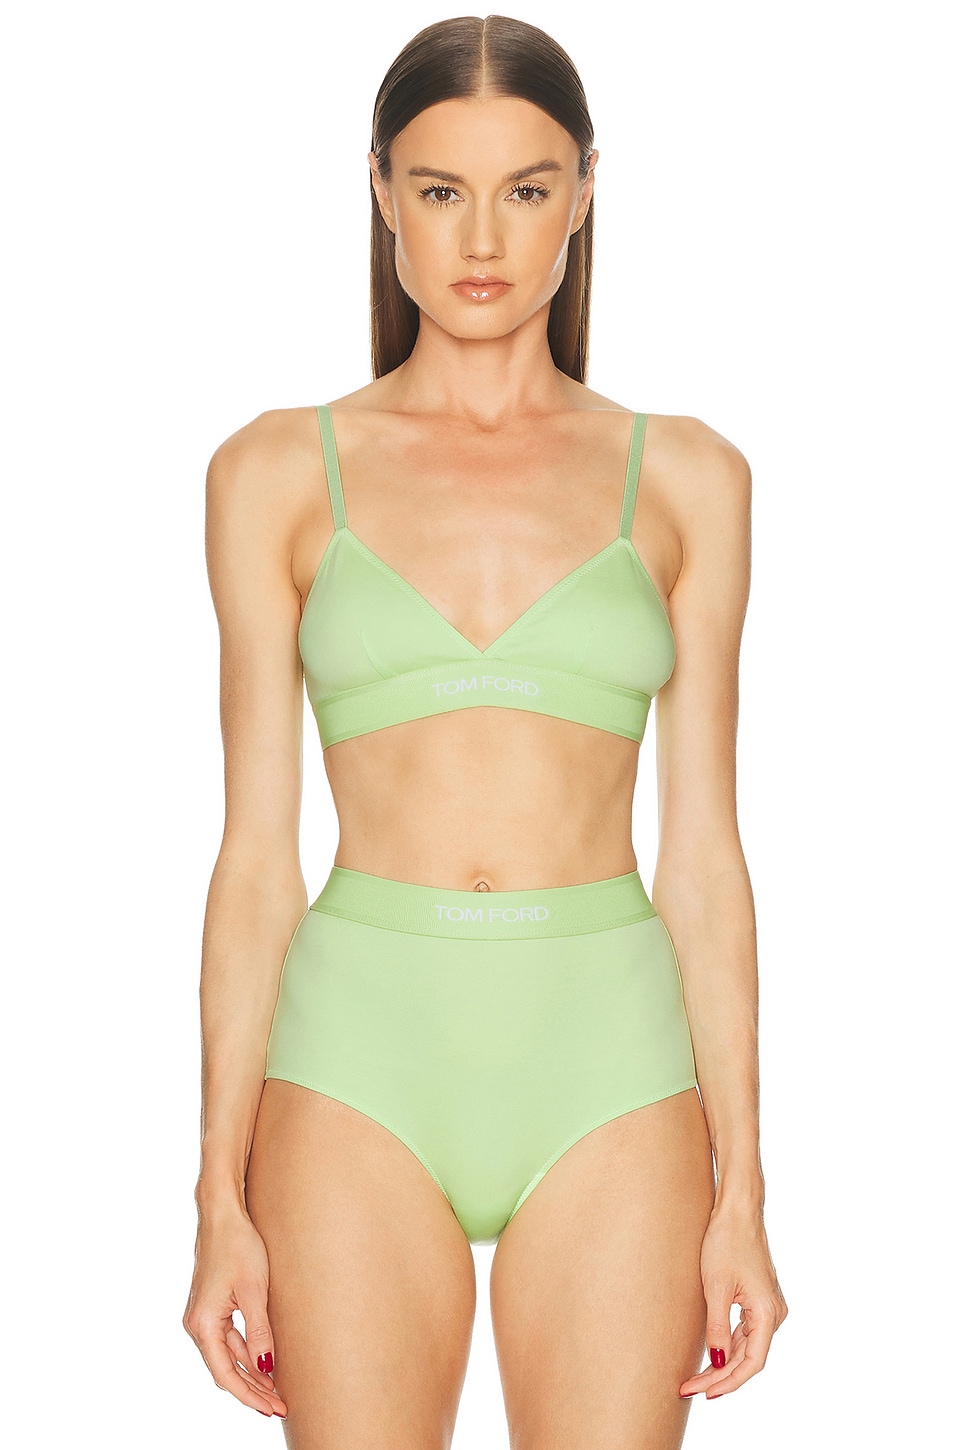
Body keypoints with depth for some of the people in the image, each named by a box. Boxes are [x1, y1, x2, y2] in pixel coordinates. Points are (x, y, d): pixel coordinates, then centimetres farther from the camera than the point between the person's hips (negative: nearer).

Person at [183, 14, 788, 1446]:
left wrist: (742, 1186, 2)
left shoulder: (685, 477, 6)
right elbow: (256, 853, 3)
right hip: (364, 1059, 0)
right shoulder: (279, 472, 4)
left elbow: (703, 853, 6)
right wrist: (220, 1200, 0)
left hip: (609, 1064, 1)